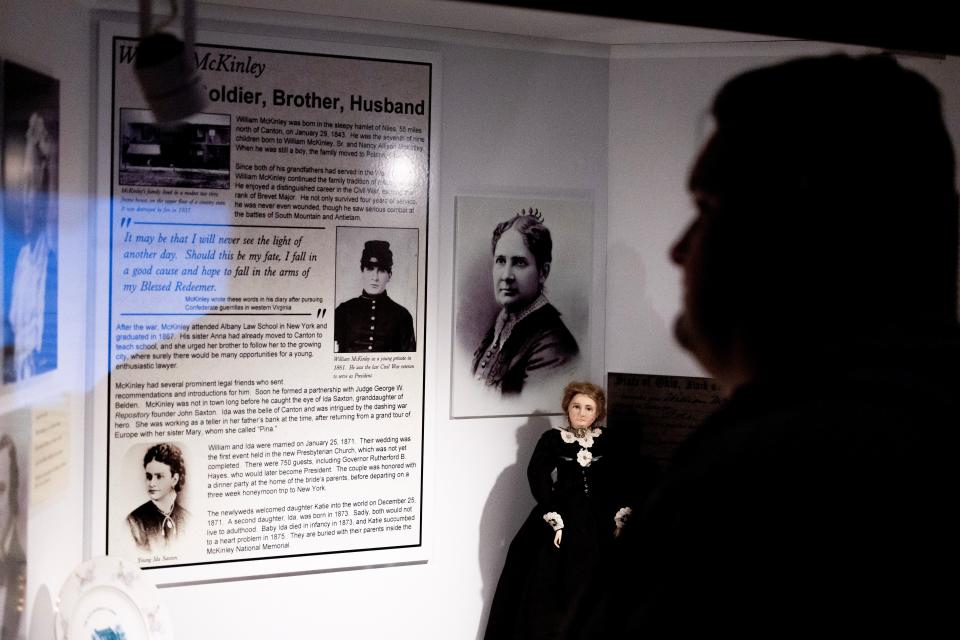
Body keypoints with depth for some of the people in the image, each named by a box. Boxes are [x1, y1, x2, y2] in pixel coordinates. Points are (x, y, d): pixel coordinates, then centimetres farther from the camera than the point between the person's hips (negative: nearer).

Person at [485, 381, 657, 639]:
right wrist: (554, 520, -16)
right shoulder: (552, 439, 0)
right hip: (563, 516, -1)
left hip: (599, 521, 2)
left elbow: (629, 480, 4)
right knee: (555, 589, -2)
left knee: (593, 590, 3)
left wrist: (620, 518, -4)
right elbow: (538, 478, -9)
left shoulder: (610, 442, 5)